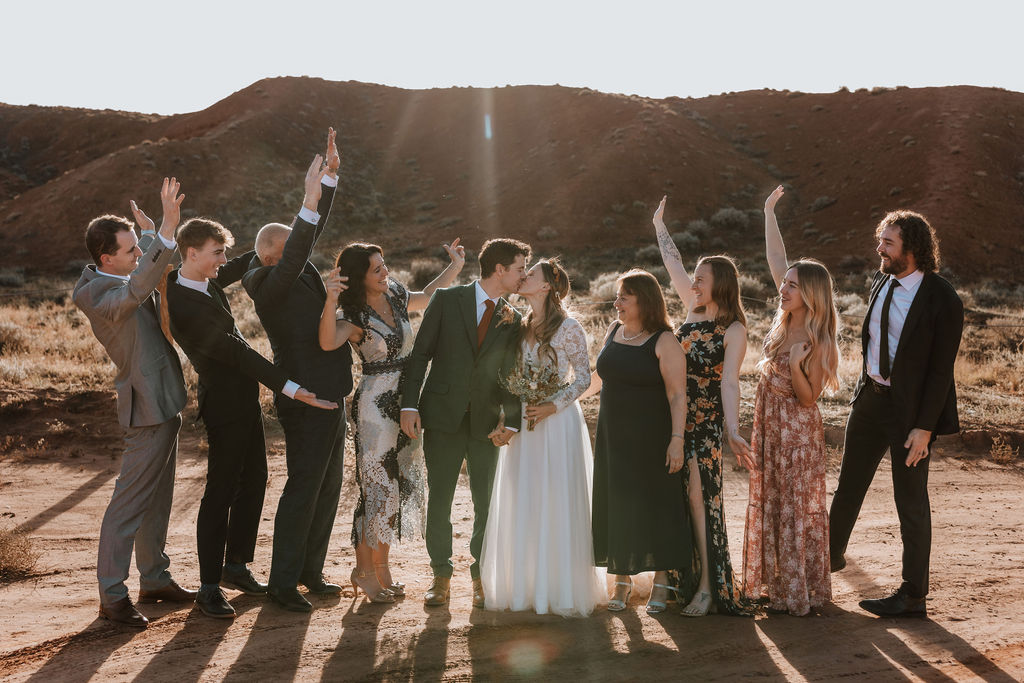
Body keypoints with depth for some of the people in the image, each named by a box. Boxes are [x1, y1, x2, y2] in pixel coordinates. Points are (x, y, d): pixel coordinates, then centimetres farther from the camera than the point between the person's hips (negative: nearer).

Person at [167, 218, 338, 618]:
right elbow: (236, 352, -24)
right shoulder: (183, 304, -23)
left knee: (254, 480, 16)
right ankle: (209, 587, 6)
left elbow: (238, 268, 26)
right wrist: (290, 388, -23)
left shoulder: (204, 281, 4)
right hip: (224, 403, -10)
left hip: (242, 397, 10)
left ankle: (236, 566, 29)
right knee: (221, 492, -4)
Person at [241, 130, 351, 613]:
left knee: (328, 487, 16)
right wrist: (309, 201, -39)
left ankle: (310, 571, 27)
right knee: (303, 488, -4)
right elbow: (293, 260, -34)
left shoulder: (298, 270, 10)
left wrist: (330, 175, 4)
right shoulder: (267, 283, -15)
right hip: (306, 401, -10)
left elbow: (313, 230, 13)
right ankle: (282, 582, 7)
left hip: (329, 396, 10)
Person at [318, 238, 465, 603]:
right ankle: (365, 569, 10)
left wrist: (455, 265, 20)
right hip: (376, 405, -7)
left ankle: (380, 568, 24)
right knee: (378, 484, -3)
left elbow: (428, 297, 27)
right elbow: (328, 342, -34)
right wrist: (330, 302, -47)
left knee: (401, 483, 12)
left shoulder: (397, 297, 6)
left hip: (406, 402, 7)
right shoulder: (353, 316, -13)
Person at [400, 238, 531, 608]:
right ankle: (441, 575, 17)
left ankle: (481, 576, 20)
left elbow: (512, 376, 7)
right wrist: (410, 404, -10)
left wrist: (511, 422, -5)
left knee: (487, 503, 5)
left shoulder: (513, 320, 7)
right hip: (443, 417, -2)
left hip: (486, 422, 2)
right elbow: (420, 354, -2)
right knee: (439, 500, 3)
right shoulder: (446, 300, 0)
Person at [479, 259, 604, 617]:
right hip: (522, 422, 6)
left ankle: (561, 588, 8)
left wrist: (553, 406, -15)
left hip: (556, 421, -5)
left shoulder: (569, 328, -7)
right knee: (521, 504, 7)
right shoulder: (520, 326, 9)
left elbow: (583, 376, -4)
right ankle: (523, 584, 17)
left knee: (557, 503, -2)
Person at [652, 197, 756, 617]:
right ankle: (673, 573, 17)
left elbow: (729, 382, -18)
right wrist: (660, 227, 33)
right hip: (675, 417, 6)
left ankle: (708, 586, -6)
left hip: (704, 423, -6)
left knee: (699, 496, -10)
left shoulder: (733, 330, -10)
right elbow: (673, 264, 21)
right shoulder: (694, 310, 7)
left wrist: (733, 432, -27)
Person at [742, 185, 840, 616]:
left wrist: (796, 366, -32)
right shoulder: (787, 318, -1)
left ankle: (799, 593, 12)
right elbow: (776, 260, 5)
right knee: (769, 504, 14)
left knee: (796, 508, 2)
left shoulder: (816, 341, -19)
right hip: (770, 425, 8)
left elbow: (809, 398, -16)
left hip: (797, 430, -7)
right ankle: (775, 583, 27)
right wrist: (769, 212, 9)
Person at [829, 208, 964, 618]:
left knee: (911, 501, 2)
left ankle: (913, 596, 13)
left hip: (911, 407, -7)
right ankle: (832, 554, 41)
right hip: (870, 396, 7)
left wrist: (924, 428, -19)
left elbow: (941, 370, -16)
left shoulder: (942, 301, -17)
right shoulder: (880, 282, 3)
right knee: (849, 484, 19)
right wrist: (865, 387, 13)